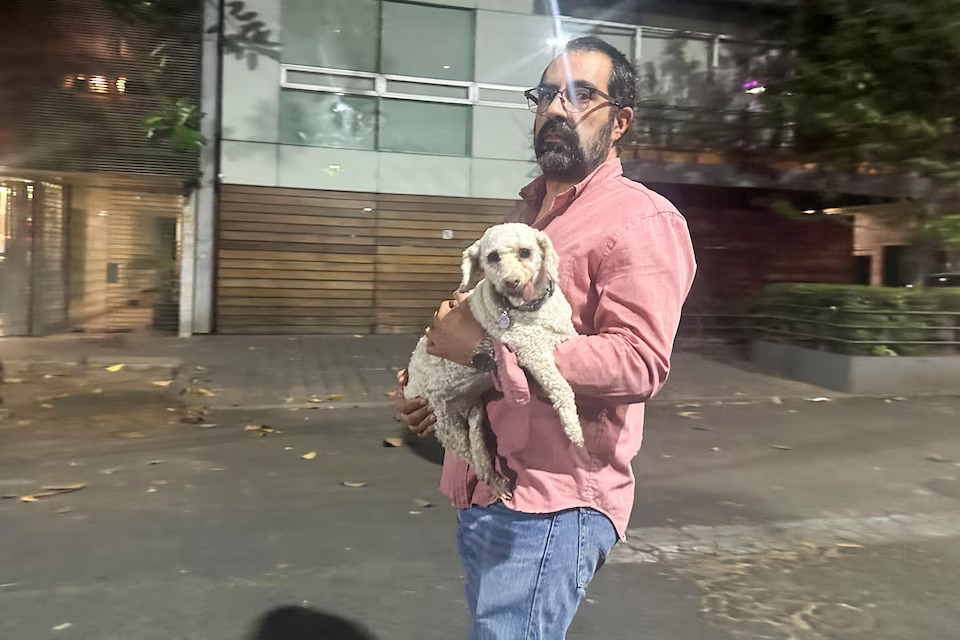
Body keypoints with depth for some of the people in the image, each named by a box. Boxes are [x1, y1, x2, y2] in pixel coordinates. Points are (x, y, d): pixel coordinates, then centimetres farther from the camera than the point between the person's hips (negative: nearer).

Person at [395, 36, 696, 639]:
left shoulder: (642, 220, -12)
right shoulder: (527, 212, 16)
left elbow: (638, 363, -24)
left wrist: (487, 352, -22)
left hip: (551, 501, -8)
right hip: (482, 490, 9)